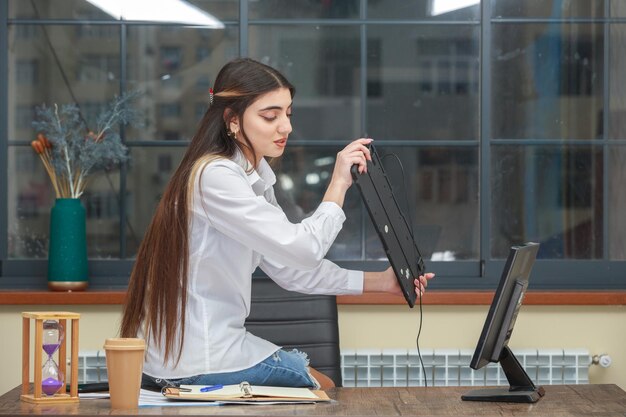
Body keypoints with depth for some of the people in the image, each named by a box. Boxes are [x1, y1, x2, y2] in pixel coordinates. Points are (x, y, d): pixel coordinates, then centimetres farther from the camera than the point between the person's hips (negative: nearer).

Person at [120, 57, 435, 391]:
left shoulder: (254, 177, 10)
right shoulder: (214, 176, -21)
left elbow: (290, 269, 10)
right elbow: (303, 250, -26)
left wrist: (380, 282, 4)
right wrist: (338, 184, -15)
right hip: (194, 365, -9)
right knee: (325, 389, 6)